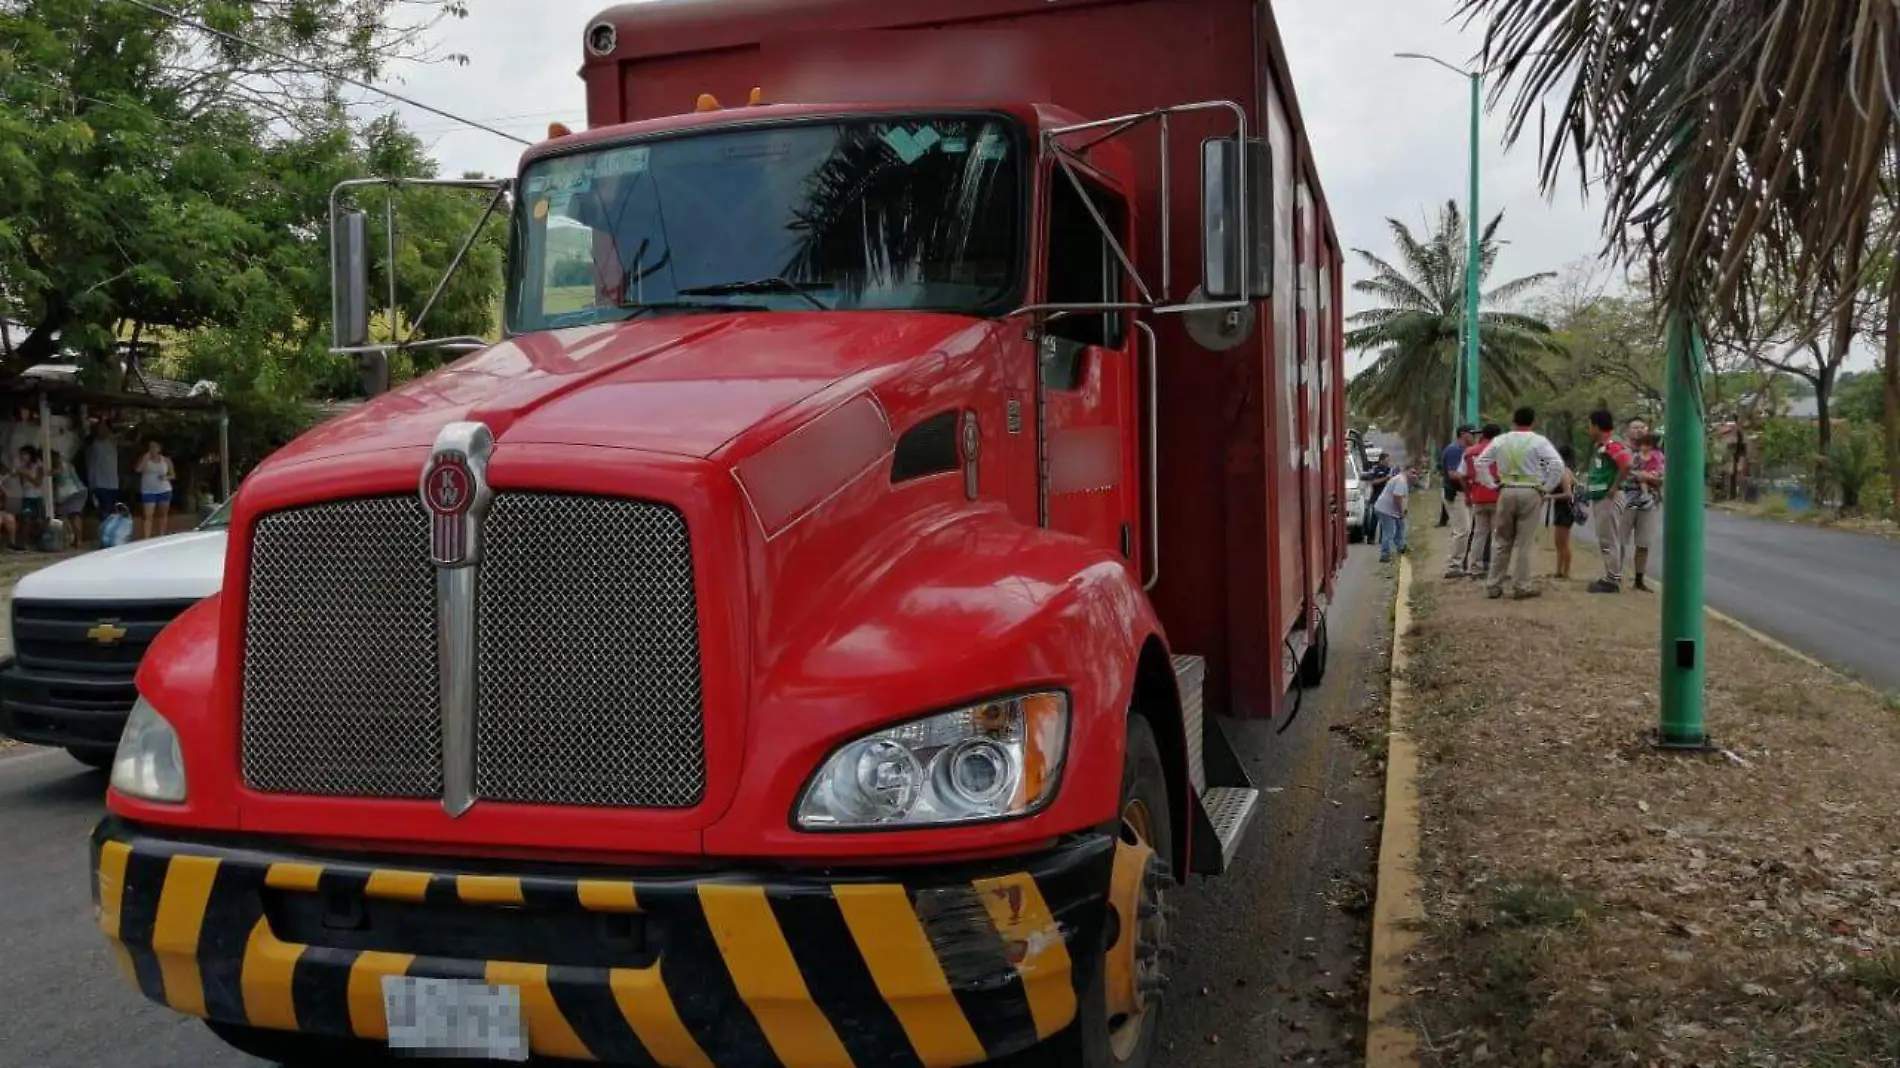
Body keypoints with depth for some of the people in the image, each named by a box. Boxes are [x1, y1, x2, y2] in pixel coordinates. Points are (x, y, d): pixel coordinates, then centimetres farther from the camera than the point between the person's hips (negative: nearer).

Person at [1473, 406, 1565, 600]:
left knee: (1502, 541, 12)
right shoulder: (1539, 441, -4)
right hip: (1530, 493, -3)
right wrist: (1546, 488, -3)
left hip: (1506, 492, 3)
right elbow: (1558, 465, -12)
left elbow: (1480, 463, 9)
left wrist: (1493, 484, 10)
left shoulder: (1500, 441, 6)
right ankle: (1521, 586, 6)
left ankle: (1493, 586, 12)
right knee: (1524, 543, 3)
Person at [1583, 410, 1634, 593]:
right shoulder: (1599, 445, 15)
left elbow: (1626, 465, -29)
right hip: (1598, 498, 10)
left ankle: (1612, 580, -4)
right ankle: (1611, 576, 20)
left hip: (1608, 498, -10)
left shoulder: (1612, 443, -16)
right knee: (1605, 539, 14)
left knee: (1609, 540, -7)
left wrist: (1614, 488, -23)